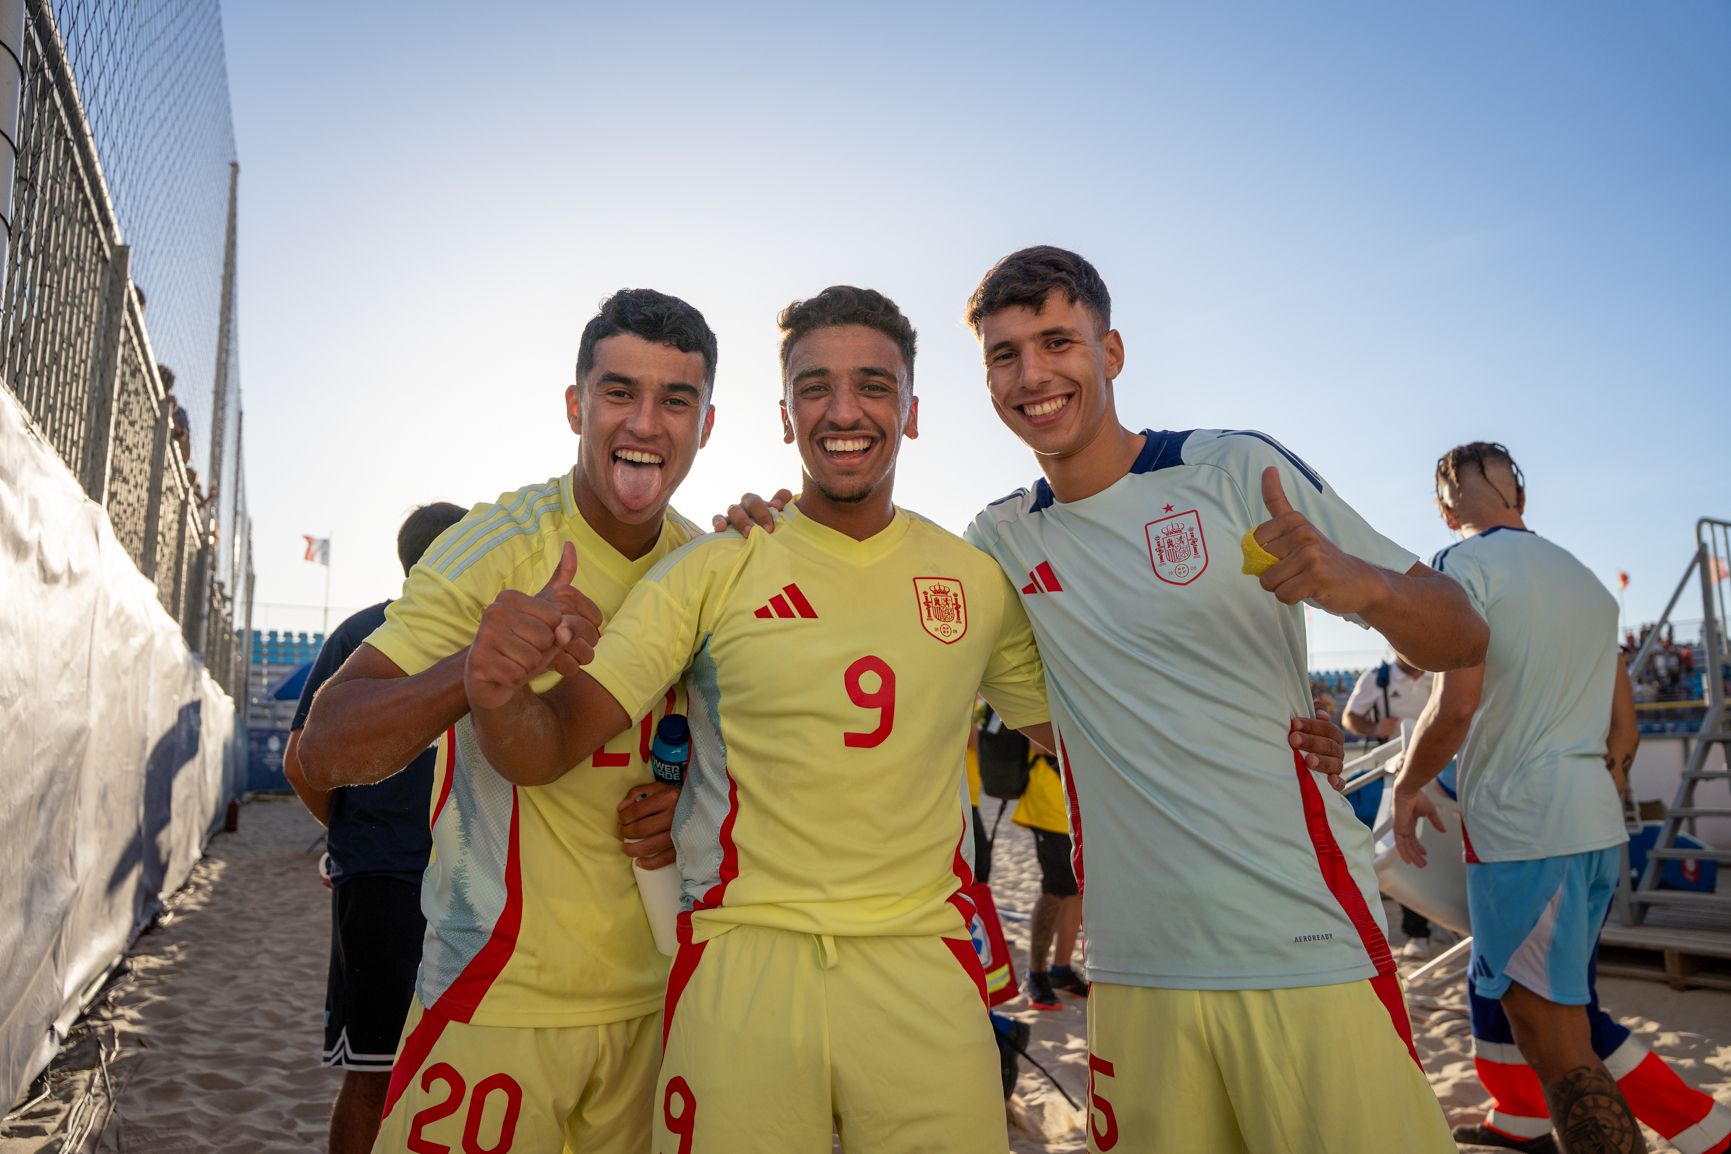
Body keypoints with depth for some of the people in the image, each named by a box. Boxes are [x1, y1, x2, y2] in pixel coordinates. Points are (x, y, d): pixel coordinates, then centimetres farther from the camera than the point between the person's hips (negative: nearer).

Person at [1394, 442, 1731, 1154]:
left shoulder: (1465, 564, -9)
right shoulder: (1585, 577, 16)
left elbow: (1457, 705, -19)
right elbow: (1623, 730, 18)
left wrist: (1407, 786, -5)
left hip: (1523, 828, -9)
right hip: (1599, 827, 9)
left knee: (1557, 1049, -4)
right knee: (1499, 989, 23)